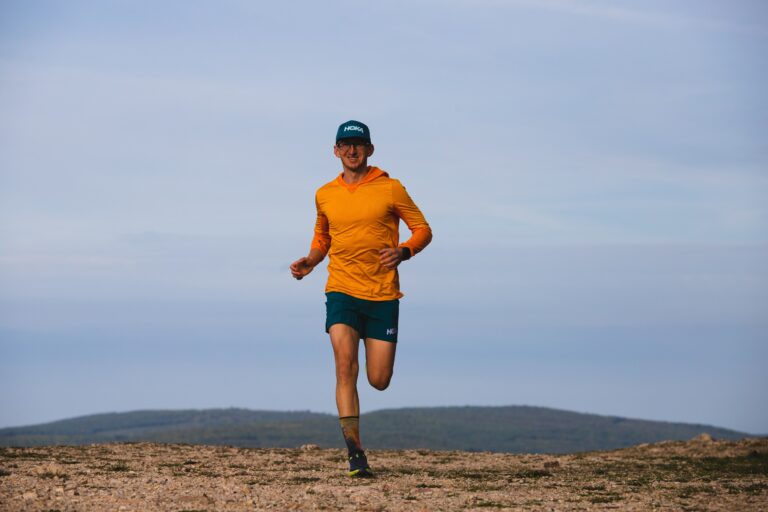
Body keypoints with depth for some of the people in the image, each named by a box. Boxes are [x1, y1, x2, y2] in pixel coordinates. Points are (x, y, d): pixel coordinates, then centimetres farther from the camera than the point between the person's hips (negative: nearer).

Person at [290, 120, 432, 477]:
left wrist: (403, 251, -15)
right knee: (345, 365, -19)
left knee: (379, 380, 1)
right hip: (341, 292, 1)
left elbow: (423, 229, 4)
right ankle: (356, 455, -21)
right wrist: (310, 261, 5)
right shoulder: (324, 195, 9)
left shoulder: (390, 189, 0)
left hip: (383, 296, -1)